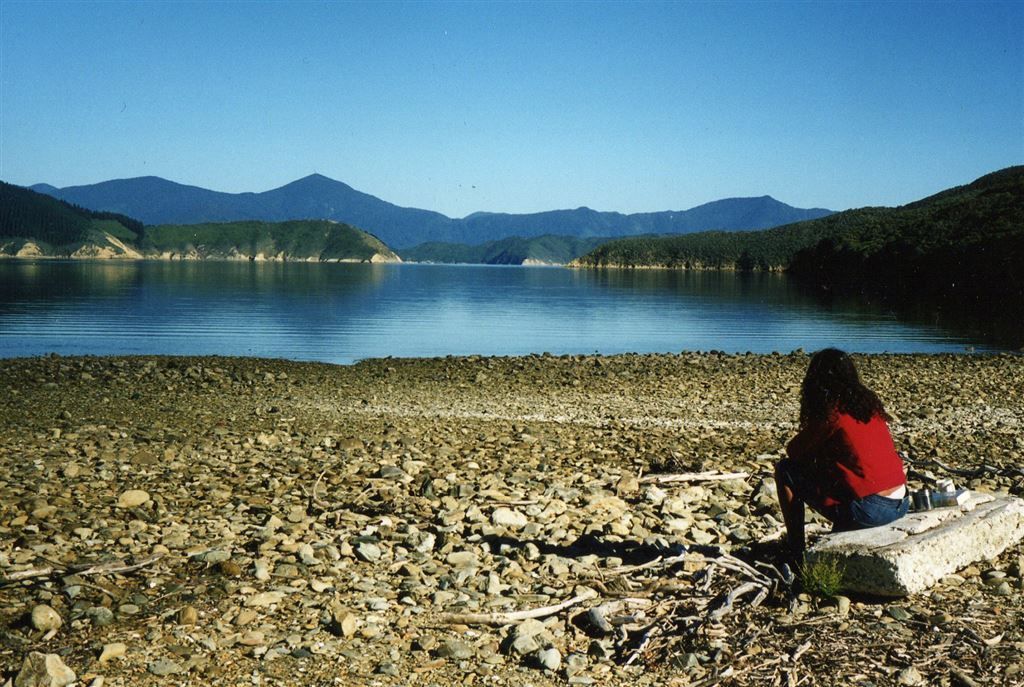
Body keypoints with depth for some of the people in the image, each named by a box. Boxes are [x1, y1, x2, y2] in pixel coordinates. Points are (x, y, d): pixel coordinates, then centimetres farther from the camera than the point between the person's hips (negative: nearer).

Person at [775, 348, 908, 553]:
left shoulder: (831, 414, -11)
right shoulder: (870, 403, 10)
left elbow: (794, 452, 0)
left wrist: (813, 451, 19)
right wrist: (820, 452, 25)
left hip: (869, 511, -8)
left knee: (785, 471, 3)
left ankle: (795, 552, 8)